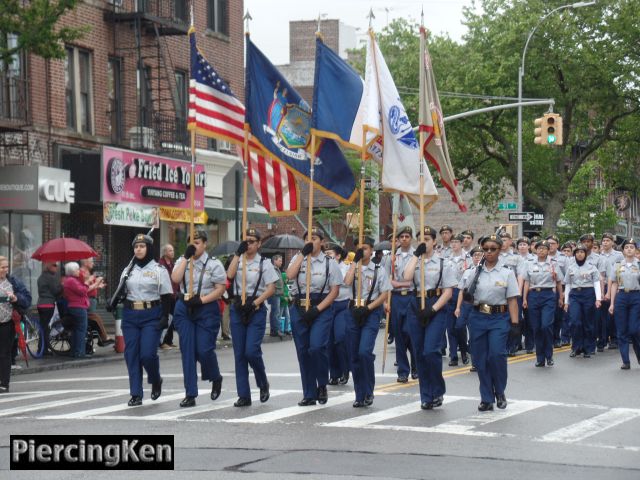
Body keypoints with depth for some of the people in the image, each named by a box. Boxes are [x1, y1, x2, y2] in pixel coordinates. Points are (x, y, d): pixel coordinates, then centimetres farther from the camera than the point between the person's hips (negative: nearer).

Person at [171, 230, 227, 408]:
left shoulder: (214, 264, -1)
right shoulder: (182, 261, 9)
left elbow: (221, 289, -5)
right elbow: (175, 278, -9)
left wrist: (202, 300, -16)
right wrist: (186, 257, -12)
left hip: (206, 308, -3)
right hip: (185, 308, 3)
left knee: (204, 350, -7)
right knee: (187, 351, 0)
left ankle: (216, 378, 26)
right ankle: (190, 394, 4)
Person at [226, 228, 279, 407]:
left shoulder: (264, 263, 1)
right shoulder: (238, 261, 11)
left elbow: (271, 288, -5)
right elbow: (230, 275, -9)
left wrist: (255, 303, -15)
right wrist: (238, 253, -10)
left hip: (256, 310, -4)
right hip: (238, 309, 4)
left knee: (251, 351, -14)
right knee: (239, 354, 3)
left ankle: (263, 384, 12)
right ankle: (243, 395, 8)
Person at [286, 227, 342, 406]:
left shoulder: (329, 262, 2)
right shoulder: (298, 258, 9)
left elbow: (335, 290, -2)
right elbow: (290, 275, -10)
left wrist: (317, 309, -12)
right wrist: (303, 254, -11)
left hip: (321, 309, -3)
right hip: (299, 309, 3)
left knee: (317, 347, -19)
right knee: (303, 351, 6)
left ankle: (322, 385, 5)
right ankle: (309, 394, 15)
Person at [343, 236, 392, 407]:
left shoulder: (378, 270, 4)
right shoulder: (352, 267, 9)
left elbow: (384, 294, 1)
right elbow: (347, 282, -12)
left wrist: (368, 308, -10)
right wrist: (355, 261, -10)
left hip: (370, 313, -3)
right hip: (353, 313, 3)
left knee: (364, 352, -19)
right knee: (354, 356, 4)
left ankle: (368, 391, -2)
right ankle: (360, 395, 14)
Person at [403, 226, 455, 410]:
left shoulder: (442, 263, 1)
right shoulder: (414, 261, 10)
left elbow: (448, 291, -3)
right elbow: (407, 277, -11)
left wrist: (433, 309, -13)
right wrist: (416, 255, -10)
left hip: (436, 308, -4)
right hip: (416, 307, 4)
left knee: (431, 351, -15)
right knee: (420, 353, 5)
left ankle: (437, 392, 3)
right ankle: (426, 397, 13)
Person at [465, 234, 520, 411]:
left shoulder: (506, 272, 1)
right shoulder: (475, 272, 7)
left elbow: (512, 300, -1)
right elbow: (469, 297, 14)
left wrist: (514, 323, -8)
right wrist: (467, 296, -10)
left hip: (499, 318, -3)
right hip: (478, 317, 3)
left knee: (496, 354, -16)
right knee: (480, 358, 2)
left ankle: (500, 392, 7)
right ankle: (487, 398, 13)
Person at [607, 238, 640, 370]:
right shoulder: (617, 265, 7)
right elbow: (614, 285, 8)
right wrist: (612, 303, 3)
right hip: (621, 297, 2)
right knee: (622, 331, 1)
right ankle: (625, 361, 6)